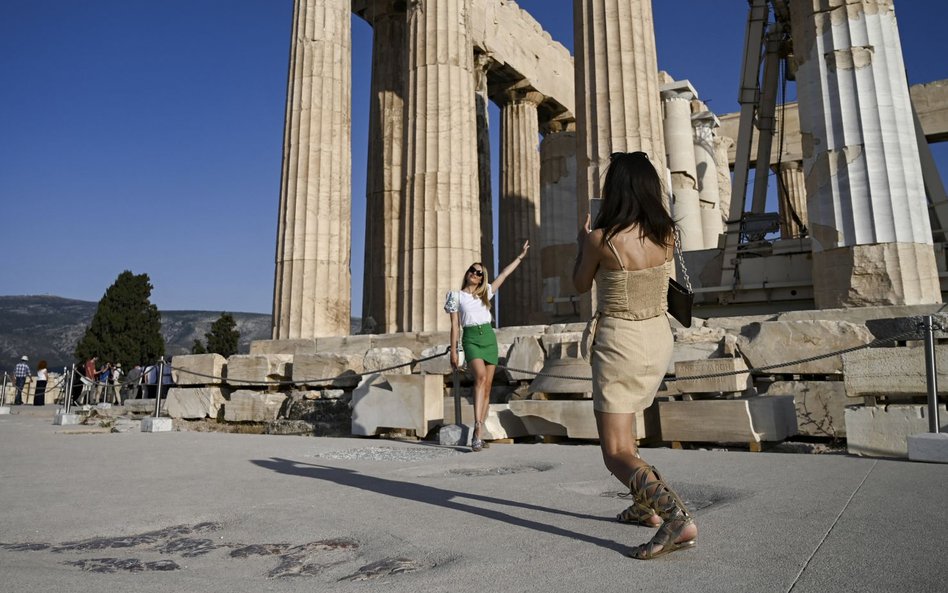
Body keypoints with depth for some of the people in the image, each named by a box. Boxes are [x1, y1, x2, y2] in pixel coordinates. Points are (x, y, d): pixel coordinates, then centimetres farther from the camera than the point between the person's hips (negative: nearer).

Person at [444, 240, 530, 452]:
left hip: (489, 338, 5)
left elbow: (504, 274, 19)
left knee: (487, 386, 0)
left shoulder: (485, 292, 14)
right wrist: (453, 351, -1)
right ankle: (478, 428, -34)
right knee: (481, 377, -29)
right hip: (471, 339, -4)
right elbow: (455, 326, 3)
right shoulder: (457, 296, 5)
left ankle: (478, 434, 5)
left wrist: (521, 256, 20)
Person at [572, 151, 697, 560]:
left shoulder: (602, 238, -17)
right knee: (620, 427, 29)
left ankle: (677, 517, -22)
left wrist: (583, 243, 17)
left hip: (619, 343, -7)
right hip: (659, 339, 7)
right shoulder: (666, 234, -2)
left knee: (616, 454, -1)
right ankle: (646, 504, 35)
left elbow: (580, 285, 1)